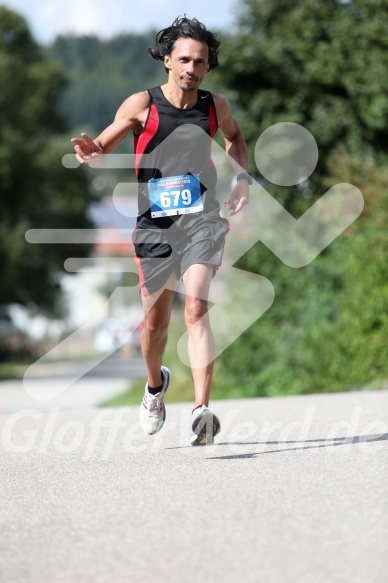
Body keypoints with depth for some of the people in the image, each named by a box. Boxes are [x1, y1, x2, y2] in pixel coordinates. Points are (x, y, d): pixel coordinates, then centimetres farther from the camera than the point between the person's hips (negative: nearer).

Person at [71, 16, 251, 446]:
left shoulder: (216, 105, 6)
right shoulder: (142, 105, -4)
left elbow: (234, 136, 29)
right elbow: (103, 146, 0)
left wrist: (243, 176, 13)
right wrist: (91, 153, -24)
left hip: (201, 220, 0)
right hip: (155, 224, 0)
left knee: (196, 310, -20)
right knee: (155, 321, 10)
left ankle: (202, 411, -29)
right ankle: (155, 385, 43)